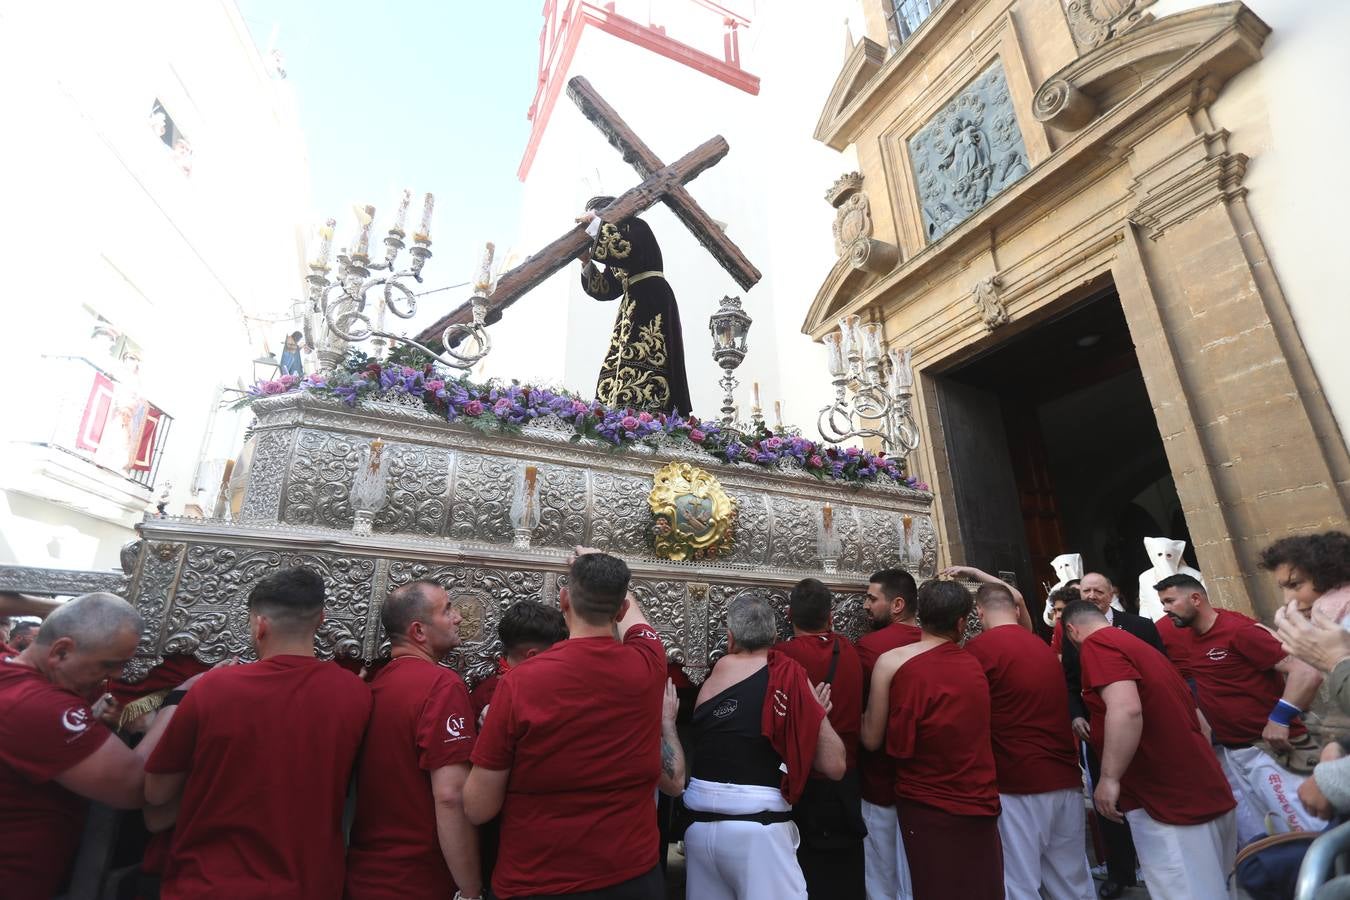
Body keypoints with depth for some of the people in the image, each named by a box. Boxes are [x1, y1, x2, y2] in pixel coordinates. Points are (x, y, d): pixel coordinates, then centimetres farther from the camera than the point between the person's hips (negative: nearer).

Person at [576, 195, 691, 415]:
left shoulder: (635, 225, 3)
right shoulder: (617, 243, 25)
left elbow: (623, 251, -21)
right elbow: (604, 289, 20)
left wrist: (597, 224, -9)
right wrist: (586, 261, 8)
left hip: (651, 302, -9)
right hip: (633, 306, 9)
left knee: (640, 366, -22)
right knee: (618, 367, 2)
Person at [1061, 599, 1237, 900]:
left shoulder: (1097, 643, -12)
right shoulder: (1140, 646, 17)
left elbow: (1126, 709, -27)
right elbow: (1196, 715, 23)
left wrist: (1109, 778, -21)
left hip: (1168, 801, -10)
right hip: (1206, 791, 10)